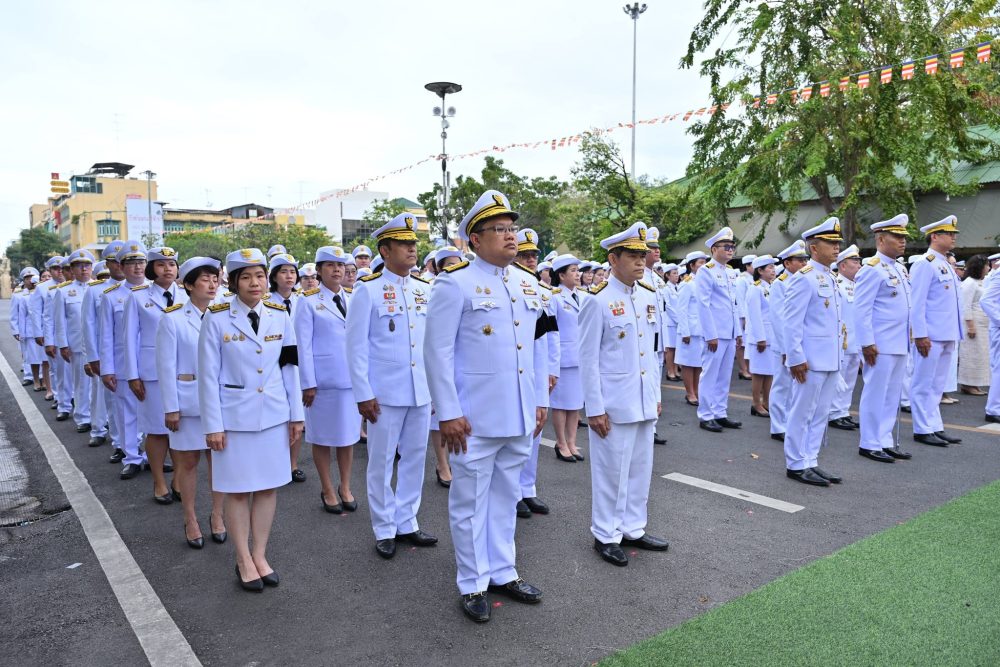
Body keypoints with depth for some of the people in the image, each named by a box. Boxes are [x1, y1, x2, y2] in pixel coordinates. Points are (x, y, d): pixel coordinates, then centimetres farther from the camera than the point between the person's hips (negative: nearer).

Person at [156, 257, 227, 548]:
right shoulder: (172, 319, -5)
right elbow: (166, 366, -5)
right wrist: (170, 407, -8)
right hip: (188, 400, -3)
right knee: (188, 461, 7)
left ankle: (217, 516, 23)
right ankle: (190, 521, 22)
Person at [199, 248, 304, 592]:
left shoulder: (279, 316, 1)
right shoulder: (216, 319, -8)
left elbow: (289, 368, 5)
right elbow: (208, 375, -6)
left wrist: (296, 414, 5)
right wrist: (213, 425, -7)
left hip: (274, 415, 3)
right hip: (235, 417, -3)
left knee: (268, 486, 10)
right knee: (238, 489, 7)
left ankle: (260, 555, 25)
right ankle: (244, 560, 23)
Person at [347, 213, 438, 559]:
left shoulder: (425, 289, 7)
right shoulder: (368, 290, -6)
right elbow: (357, 346, -7)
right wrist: (364, 395, -10)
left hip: (422, 391, 5)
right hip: (385, 393, -4)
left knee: (415, 459, 13)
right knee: (381, 462, 7)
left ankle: (407, 523, 28)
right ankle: (384, 530, 22)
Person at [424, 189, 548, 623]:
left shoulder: (526, 285, 10)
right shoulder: (455, 283, -9)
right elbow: (437, 351, -12)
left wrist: (541, 401, 12)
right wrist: (448, 413, -15)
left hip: (520, 416, 6)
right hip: (475, 418, -6)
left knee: (506, 497, 18)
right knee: (470, 502, 8)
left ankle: (502, 573, 34)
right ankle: (473, 584, 24)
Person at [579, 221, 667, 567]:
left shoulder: (649, 296, 7)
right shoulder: (598, 300, -12)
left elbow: (652, 349, 14)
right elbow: (588, 358, -12)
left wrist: (656, 394, 13)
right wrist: (595, 409, -13)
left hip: (644, 402, 7)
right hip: (613, 405, -6)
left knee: (640, 469, 16)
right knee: (612, 471, 5)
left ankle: (633, 529, 31)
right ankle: (606, 536, 21)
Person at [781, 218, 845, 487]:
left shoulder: (830, 278, 15)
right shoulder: (803, 278, -12)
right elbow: (791, 322, -16)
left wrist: (839, 353, 17)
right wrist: (796, 358, -18)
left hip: (831, 360, 9)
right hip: (811, 360, -9)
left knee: (820, 414, 13)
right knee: (802, 414, 1)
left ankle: (810, 462, 22)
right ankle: (796, 465, 11)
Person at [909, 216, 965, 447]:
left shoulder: (947, 265, 17)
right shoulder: (925, 264, -10)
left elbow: (952, 303, 19)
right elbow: (917, 303, -15)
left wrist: (957, 333, 16)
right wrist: (920, 335, -19)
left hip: (948, 336, 9)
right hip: (931, 337, -9)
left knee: (937, 385, 13)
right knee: (924, 384, -1)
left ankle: (935, 427, 20)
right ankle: (923, 430, 6)